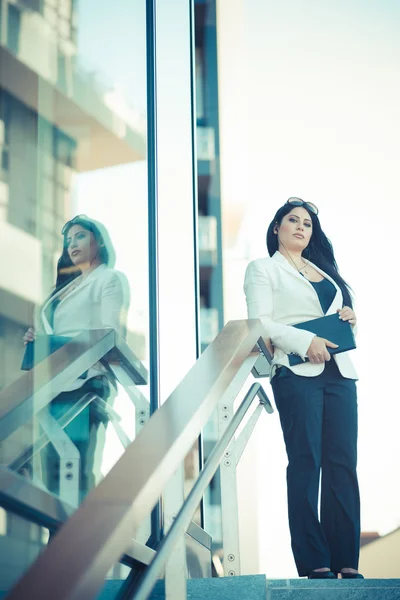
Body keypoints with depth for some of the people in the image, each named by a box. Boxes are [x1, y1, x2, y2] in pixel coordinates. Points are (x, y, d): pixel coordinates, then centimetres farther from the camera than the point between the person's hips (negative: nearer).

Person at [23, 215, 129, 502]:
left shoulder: (110, 278, 4)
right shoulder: (68, 286, 28)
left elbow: (110, 334, -9)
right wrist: (37, 338, 6)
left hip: (85, 380, -8)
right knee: (53, 469, 0)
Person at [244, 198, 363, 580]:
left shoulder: (323, 270, 26)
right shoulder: (263, 269, 8)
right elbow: (260, 323, -4)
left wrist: (348, 317, 7)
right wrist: (305, 342, -16)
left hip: (339, 372, 5)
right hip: (296, 373, -5)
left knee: (343, 463, -1)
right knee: (306, 464, -6)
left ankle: (346, 561, 2)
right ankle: (314, 562, -3)